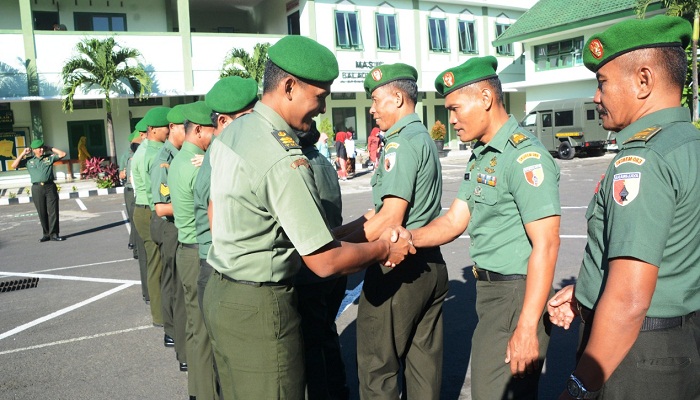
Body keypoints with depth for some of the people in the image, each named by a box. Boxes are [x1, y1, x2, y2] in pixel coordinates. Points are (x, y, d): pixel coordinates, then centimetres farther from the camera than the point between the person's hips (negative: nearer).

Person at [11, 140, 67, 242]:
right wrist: (23, 154, 5)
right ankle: (46, 234, 13)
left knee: (53, 211, -3)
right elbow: (14, 166, 5)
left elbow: (63, 154, 7)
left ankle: (54, 234, 1)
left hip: (50, 187, 0)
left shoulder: (49, 157, 10)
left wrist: (50, 148, 10)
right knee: (42, 213, 5)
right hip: (37, 188, 1)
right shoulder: (28, 160, 11)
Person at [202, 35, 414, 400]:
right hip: (259, 306, -9)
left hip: (218, 291, 9)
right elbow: (325, 262, -23)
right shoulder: (284, 159, -25)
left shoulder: (231, 132, 3)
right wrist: (384, 249, -8)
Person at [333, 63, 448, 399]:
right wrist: (337, 232, 9)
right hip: (431, 264, 9)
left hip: (397, 269, -9)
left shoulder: (401, 144, -15)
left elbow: (390, 217, -21)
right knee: (424, 362, 17)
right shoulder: (423, 138, 15)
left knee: (376, 366, 5)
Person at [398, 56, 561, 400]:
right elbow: (455, 220, 10)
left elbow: (546, 245, -22)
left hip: (516, 294, -9)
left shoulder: (524, 156, -18)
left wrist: (527, 328, -24)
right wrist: (408, 238, -7)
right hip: (489, 289, 9)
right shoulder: (480, 155, 12)